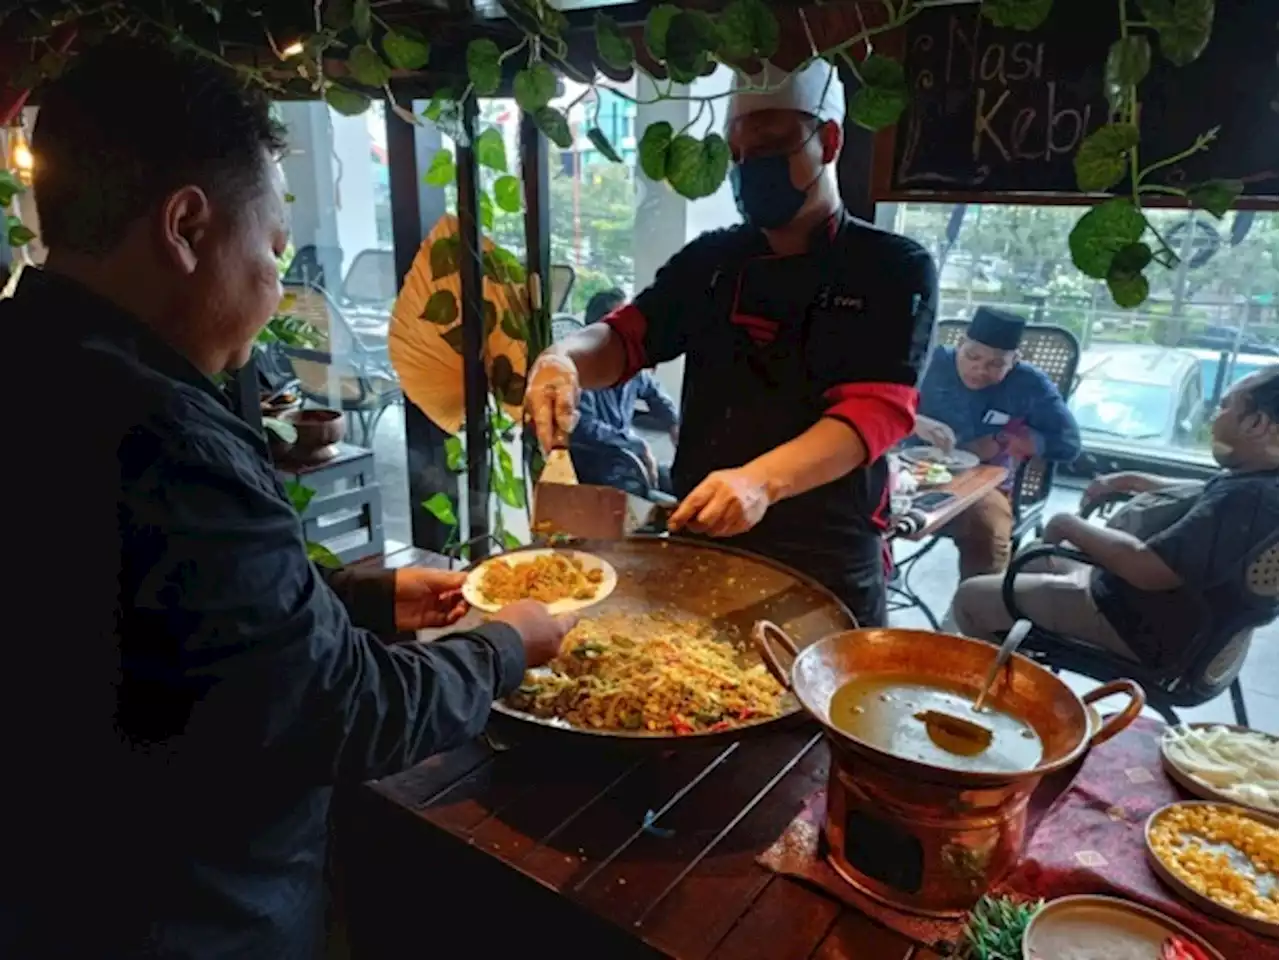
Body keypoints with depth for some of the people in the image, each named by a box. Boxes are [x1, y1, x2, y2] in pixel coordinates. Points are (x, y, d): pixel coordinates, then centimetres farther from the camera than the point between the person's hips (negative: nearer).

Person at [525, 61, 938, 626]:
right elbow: (627, 336, 2)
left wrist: (761, 480, -36)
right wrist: (564, 359, -22)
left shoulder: (894, 270, -6)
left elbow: (876, 409, -18)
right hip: (698, 541, 4)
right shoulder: (711, 259, 8)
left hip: (828, 560, -3)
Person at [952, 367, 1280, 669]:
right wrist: (1135, 481, 14)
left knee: (971, 598, -8)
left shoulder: (1249, 499, -32)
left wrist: (1070, 526, -20)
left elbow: (1147, 569, -35)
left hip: (1147, 631, -11)